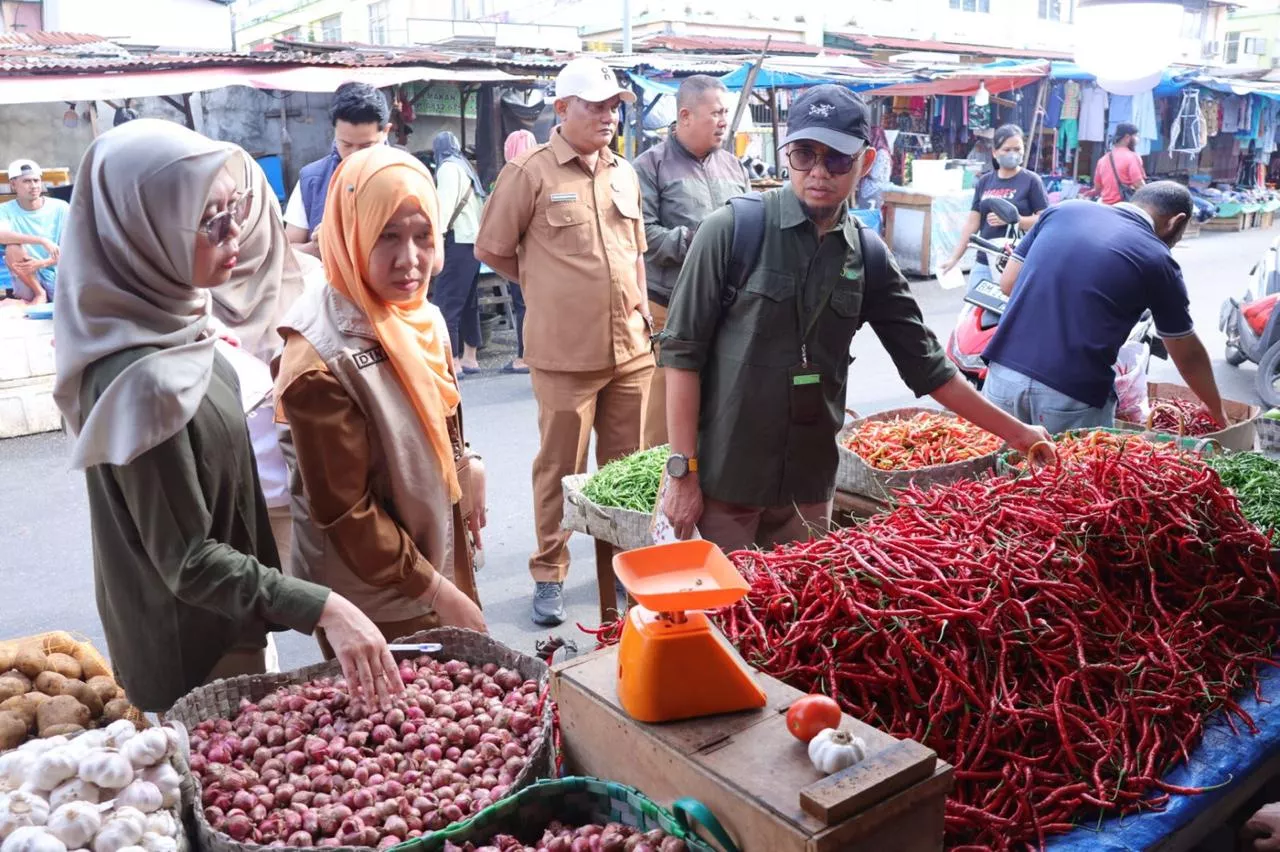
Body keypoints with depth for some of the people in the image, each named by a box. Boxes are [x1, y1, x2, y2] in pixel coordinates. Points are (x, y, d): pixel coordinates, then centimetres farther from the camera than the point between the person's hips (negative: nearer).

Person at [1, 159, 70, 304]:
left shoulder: (60, 208, -3)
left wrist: (42, 263, -20)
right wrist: (42, 241, -35)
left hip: (58, 276, -1)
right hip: (29, 283, 1)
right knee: (12, 248, -29)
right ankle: (39, 293, -10)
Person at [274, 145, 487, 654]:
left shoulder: (423, 320, -1)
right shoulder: (320, 365, -24)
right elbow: (346, 514, -20)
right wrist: (436, 592, -15)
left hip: (442, 568, 7)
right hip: (377, 611, -7)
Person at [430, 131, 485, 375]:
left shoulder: (448, 167, -3)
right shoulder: (465, 167, 23)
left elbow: (445, 205, -16)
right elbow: (476, 206, 14)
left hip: (457, 240, -9)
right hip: (472, 239, 9)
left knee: (445, 302, -10)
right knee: (467, 302, 12)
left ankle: (453, 362, -13)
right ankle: (469, 358, 16)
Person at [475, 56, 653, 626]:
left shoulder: (624, 174, 14)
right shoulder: (531, 172, -6)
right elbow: (491, 248, 0)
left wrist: (638, 301, 15)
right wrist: (547, 286, 7)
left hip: (631, 348, 5)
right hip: (565, 351, -5)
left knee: (626, 464, 13)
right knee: (560, 468, 3)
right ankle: (549, 574, 17)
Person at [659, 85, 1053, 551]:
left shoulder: (867, 255, 4)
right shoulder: (732, 229, -8)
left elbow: (926, 364, 11)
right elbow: (682, 351, -8)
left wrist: (1016, 433, 13)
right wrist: (682, 472, -11)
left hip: (809, 486, 4)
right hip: (722, 482, -3)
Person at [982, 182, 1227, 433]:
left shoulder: (1064, 210, 10)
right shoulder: (1157, 260, 3)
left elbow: (1008, 283, 13)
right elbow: (1188, 356, 13)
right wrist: (1219, 412, 28)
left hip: (1004, 372, 4)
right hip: (1073, 394, -4)